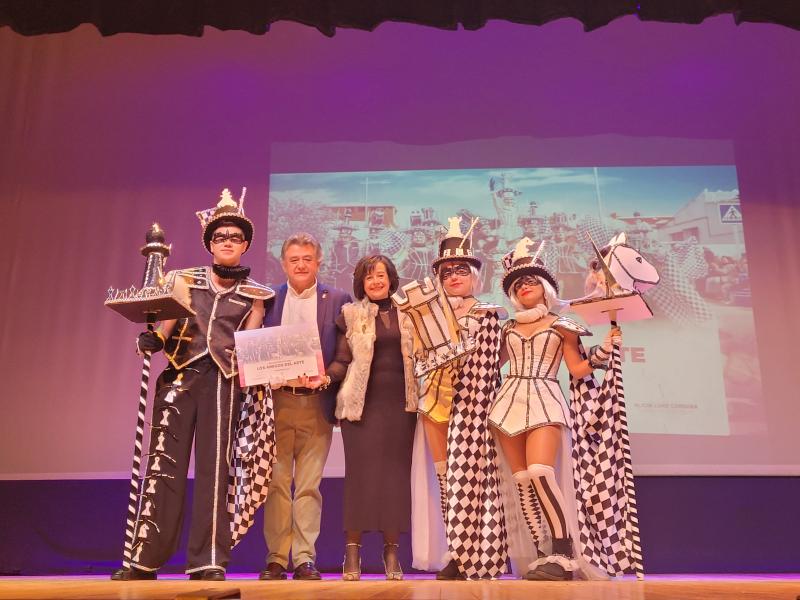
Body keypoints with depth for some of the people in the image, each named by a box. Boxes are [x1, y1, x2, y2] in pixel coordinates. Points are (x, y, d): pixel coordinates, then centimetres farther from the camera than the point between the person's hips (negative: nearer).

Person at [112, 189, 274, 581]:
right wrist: (152, 339, -14)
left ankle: (208, 562, 1)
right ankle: (145, 559, 7)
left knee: (214, 468, -4)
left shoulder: (254, 295, 12)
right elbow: (166, 323, 7)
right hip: (180, 376, 1)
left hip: (223, 382, -1)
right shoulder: (184, 280, 14)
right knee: (164, 464, 0)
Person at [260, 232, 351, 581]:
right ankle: (276, 558, 13)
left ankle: (304, 558, 9)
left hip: (316, 402, -1)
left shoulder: (338, 300, 5)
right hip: (277, 401, 1)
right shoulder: (268, 300, 9)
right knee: (276, 483, 4)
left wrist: (327, 377, -13)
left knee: (309, 486, 3)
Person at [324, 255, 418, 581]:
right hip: (362, 403, -2)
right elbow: (342, 361, 2)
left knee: (395, 474, 2)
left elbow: (416, 358, 15)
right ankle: (352, 551, 5)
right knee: (360, 473, -3)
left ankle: (391, 552, 10)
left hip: (399, 404, 2)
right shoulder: (351, 314, 6)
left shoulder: (406, 315, 12)